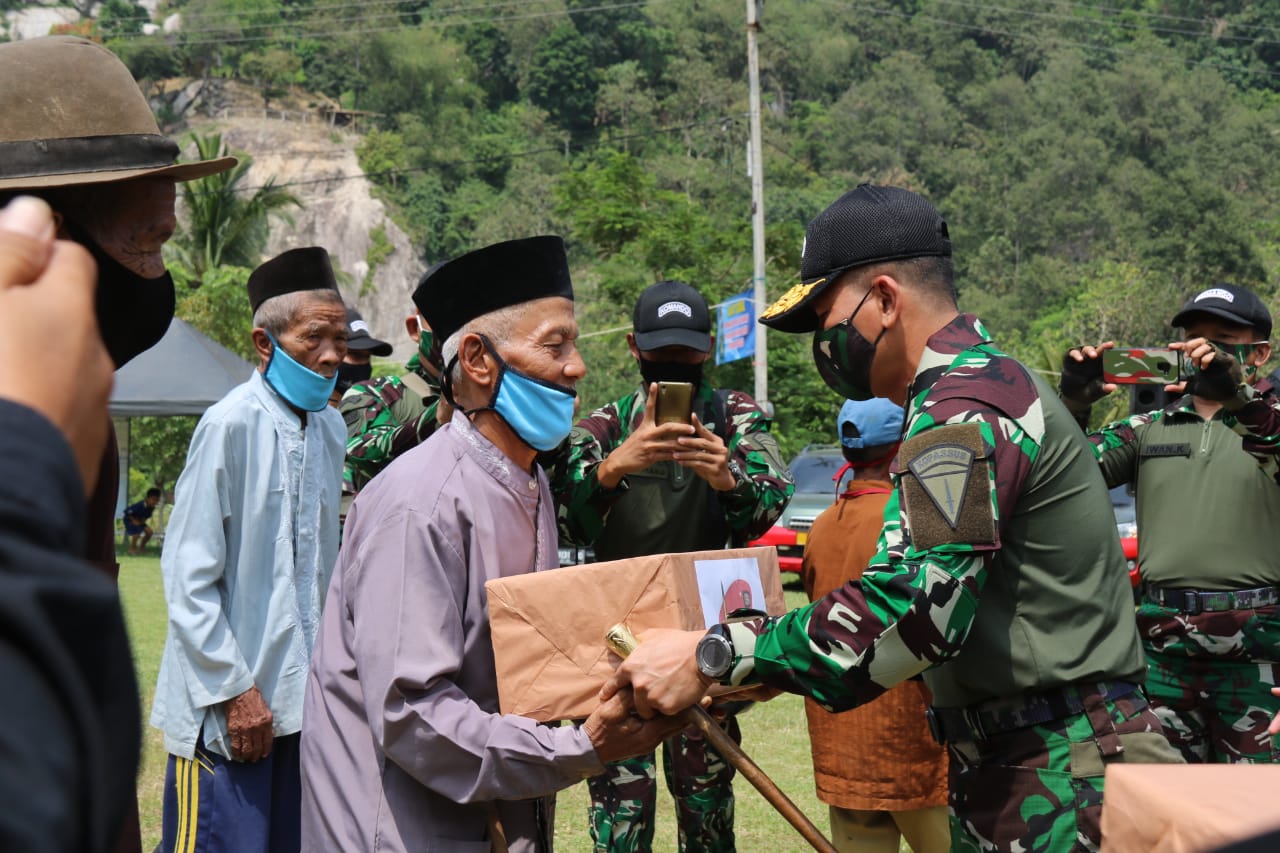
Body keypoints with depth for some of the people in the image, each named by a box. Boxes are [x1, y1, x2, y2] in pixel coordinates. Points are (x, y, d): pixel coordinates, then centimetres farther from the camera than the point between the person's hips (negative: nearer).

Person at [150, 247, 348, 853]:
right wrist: (234, 690, -13)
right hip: (226, 705, -7)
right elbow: (188, 578, -13)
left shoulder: (330, 428, 9)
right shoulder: (232, 425, -13)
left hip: (302, 698, 7)